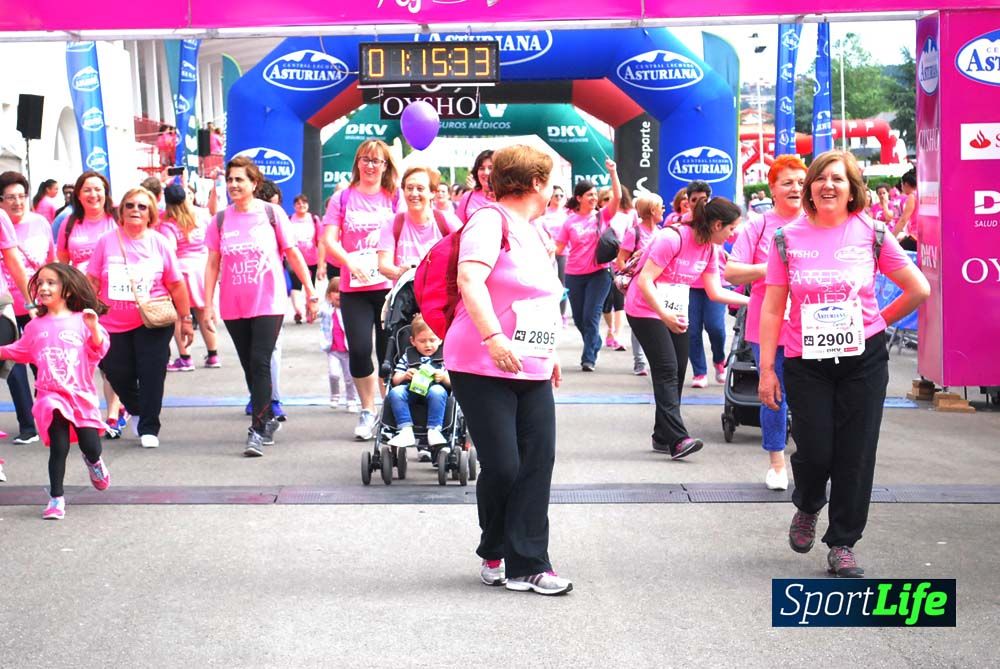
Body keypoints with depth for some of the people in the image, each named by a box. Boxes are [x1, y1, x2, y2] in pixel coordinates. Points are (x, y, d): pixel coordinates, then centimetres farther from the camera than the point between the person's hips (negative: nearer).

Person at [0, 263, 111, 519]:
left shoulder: (81, 320, 0)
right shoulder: (35, 326, 8)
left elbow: (100, 349, -8)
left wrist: (93, 327, -22)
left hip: (82, 395, -1)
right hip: (51, 397, 1)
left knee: (91, 448, 2)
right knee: (59, 449, -8)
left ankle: (94, 462, 40)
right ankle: (55, 499, 4)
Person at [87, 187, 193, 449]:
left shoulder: (159, 243, -1)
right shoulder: (107, 242, 0)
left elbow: (176, 285, 3)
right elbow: (92, 282, 3)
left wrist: (186, 319, 4)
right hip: (114, 324, 2)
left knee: (151, 375, -4)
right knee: (118, 374, 8)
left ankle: (149, 428, 8)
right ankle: (136, 410, 38)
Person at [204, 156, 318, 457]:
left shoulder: (271, 213, -2)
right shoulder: (221, 220, 5)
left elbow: (293, 254, 1)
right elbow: (212, 264, 6)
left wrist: (311, 293, 0)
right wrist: (208, 305, 0)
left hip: (268, 304, -4)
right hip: (233, 308, 4)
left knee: (260, 364, -12)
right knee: (250, 367, 11)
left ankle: (257, 430, -12)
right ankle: (268, 420, 26)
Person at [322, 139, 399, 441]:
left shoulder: (395, 198, 7)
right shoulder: (343, 198, 7)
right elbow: (329, 240, 0)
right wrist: (350, 262, -17)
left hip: (390, 286, 0)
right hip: (354, 289, 0)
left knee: (389, 351, 2)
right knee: (359, 349, -7)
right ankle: (367, 411, 11)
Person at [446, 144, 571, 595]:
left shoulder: (532, 233, 19)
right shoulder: (491, 220, -10)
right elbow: (470, 278, -26)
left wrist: (549, 352, 28)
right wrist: (493, 337, -37)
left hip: (532, 372, 8)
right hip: (485, 369, -8)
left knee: (537, 464, -1)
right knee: (502, 466, -7)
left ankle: (527, 566, 3)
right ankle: (494, 553, 18)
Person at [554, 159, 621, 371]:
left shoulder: (602, 216, -1)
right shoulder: (570, 221, 1)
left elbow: (617, 197, -15)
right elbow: (559, 248, 3)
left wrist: (613, 172, -22)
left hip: (599, 273, -2)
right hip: (574, 275, 2)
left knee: (591, 316, -9)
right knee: (579, 318, 11)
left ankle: (589, 358, -3)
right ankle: (595, 344, 36)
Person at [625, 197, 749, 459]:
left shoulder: (708, 249, 4)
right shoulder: (672, 239, -22)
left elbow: (716, 292, 10)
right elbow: (644, 281, -25)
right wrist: (665, 315, -32)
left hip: (675, 314, 8)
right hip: (646, 310, -8)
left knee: (677, 372, 4)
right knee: (667, 369, -17)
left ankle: (663, 437, 11)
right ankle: (677, 439, -24)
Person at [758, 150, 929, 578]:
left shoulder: (871, 234, -2)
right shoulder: (788, 238, -1)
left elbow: (919, 290, 6)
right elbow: (772, 309, 0)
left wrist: (879, 322, 9)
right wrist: (766, 370, -4)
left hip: (863, 359, 0)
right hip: (806, 362, 0)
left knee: (854, 454, 1)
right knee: (814, 452, -3)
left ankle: (842, 543, 15)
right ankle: (807, 508, 32)